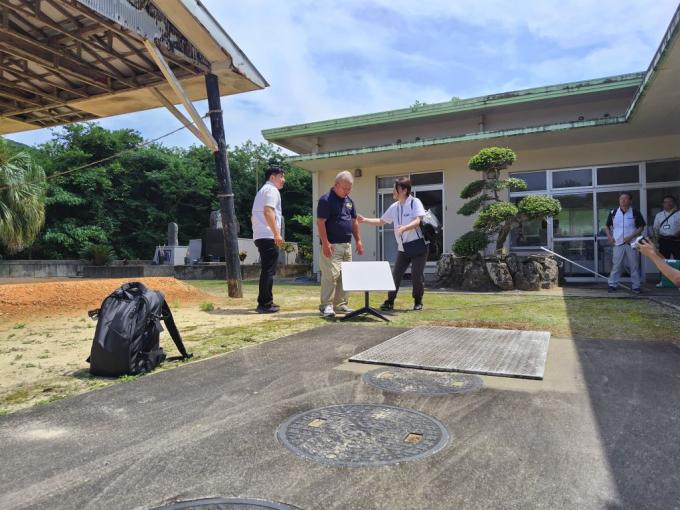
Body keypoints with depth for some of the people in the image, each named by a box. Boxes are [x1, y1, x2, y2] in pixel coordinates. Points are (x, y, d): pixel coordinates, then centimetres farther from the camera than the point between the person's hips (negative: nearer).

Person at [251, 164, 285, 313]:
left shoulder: (262, 191, 24)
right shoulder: (271, 190, -6)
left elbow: (254, 216, 26)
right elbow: (268, 212, -20)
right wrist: (277, 234, -22)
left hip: (260, 236, 10)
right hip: (269, 236, -10)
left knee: (266, 270, 15)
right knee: (269, 271, -8)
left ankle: (264, 302, 20)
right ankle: (265, 304, -6)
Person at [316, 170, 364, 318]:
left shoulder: (349, 201, 15)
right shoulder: (326, 200, -9)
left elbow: (354, 221, 20)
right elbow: (320, 222, -13)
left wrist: (358, 240, 13)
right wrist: (325, 243, -19)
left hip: (347, 245, 8)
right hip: (332, 245, -8)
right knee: (331, 274, -11)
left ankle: (340, 304, 17)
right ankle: (326, 305, -2)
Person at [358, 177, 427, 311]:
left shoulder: (415, 202, -10)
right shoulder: (394, 207, 8)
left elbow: (417, 221, -23)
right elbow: (381, 221, 18)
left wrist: (404, 228, -40)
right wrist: (365, 220, 7)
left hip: (418, 246, -5)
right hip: (402, 248, 5)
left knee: (417, 275, -5)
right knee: (395, 274, 1)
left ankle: (418, 302, 14)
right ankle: (390, 301, 9)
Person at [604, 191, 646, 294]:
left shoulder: (635, 212, -2)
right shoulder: (613, 212, 3)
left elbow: (641, 227, -1)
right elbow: (607, 226, 13)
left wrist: (631, 236, -13)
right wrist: (609, 236, -1)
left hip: (632, 243, -1)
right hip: (618, 244, 1)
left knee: (634, 266, 5)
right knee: (616, 265, 4)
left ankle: (636, 286, 12)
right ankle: (612, 285, 10)